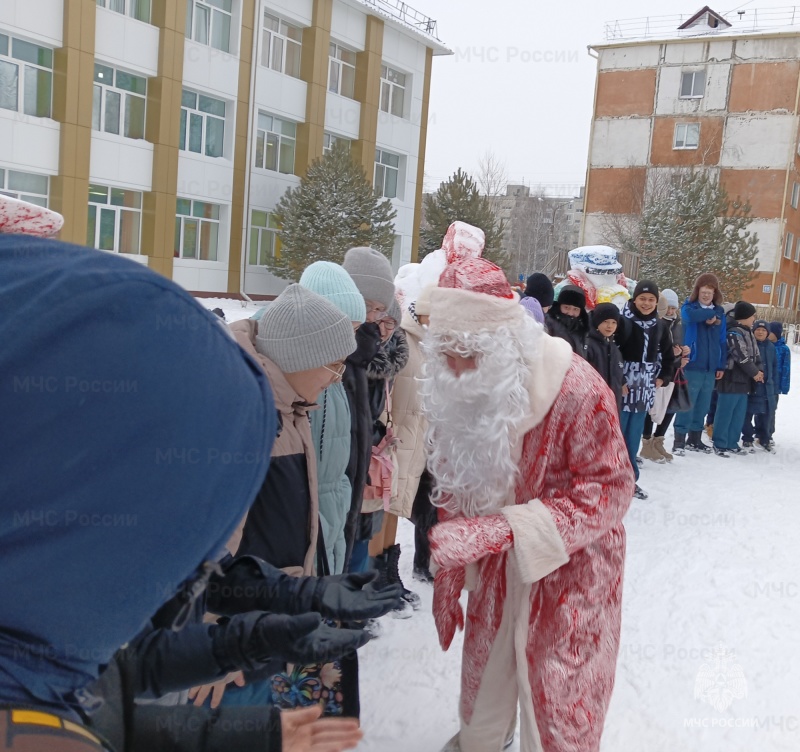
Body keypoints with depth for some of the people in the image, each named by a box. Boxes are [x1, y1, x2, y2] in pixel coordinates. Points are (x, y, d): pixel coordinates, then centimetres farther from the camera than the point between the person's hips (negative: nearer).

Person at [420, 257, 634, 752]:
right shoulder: (457, 393, -9)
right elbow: (454, 493, 2)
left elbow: (609, 490, -24)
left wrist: (505, 528, -34)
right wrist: (447, 583, 6)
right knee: (483, 689, 21)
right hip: (497, 571, 5)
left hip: (571, 573, -4)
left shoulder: (576, 387, -27)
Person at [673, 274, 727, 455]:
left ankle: (695, 439, 23)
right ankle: (679, 440, 2)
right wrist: (711, 313, -15)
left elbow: (722, 341, 12)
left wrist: (721, 365, 6)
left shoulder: (719, 312, 11)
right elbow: (690, 315, -28)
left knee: (703, 406, 12)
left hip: (711, 367, 5)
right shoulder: (689, 307, -1)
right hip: (692, 366, -5)